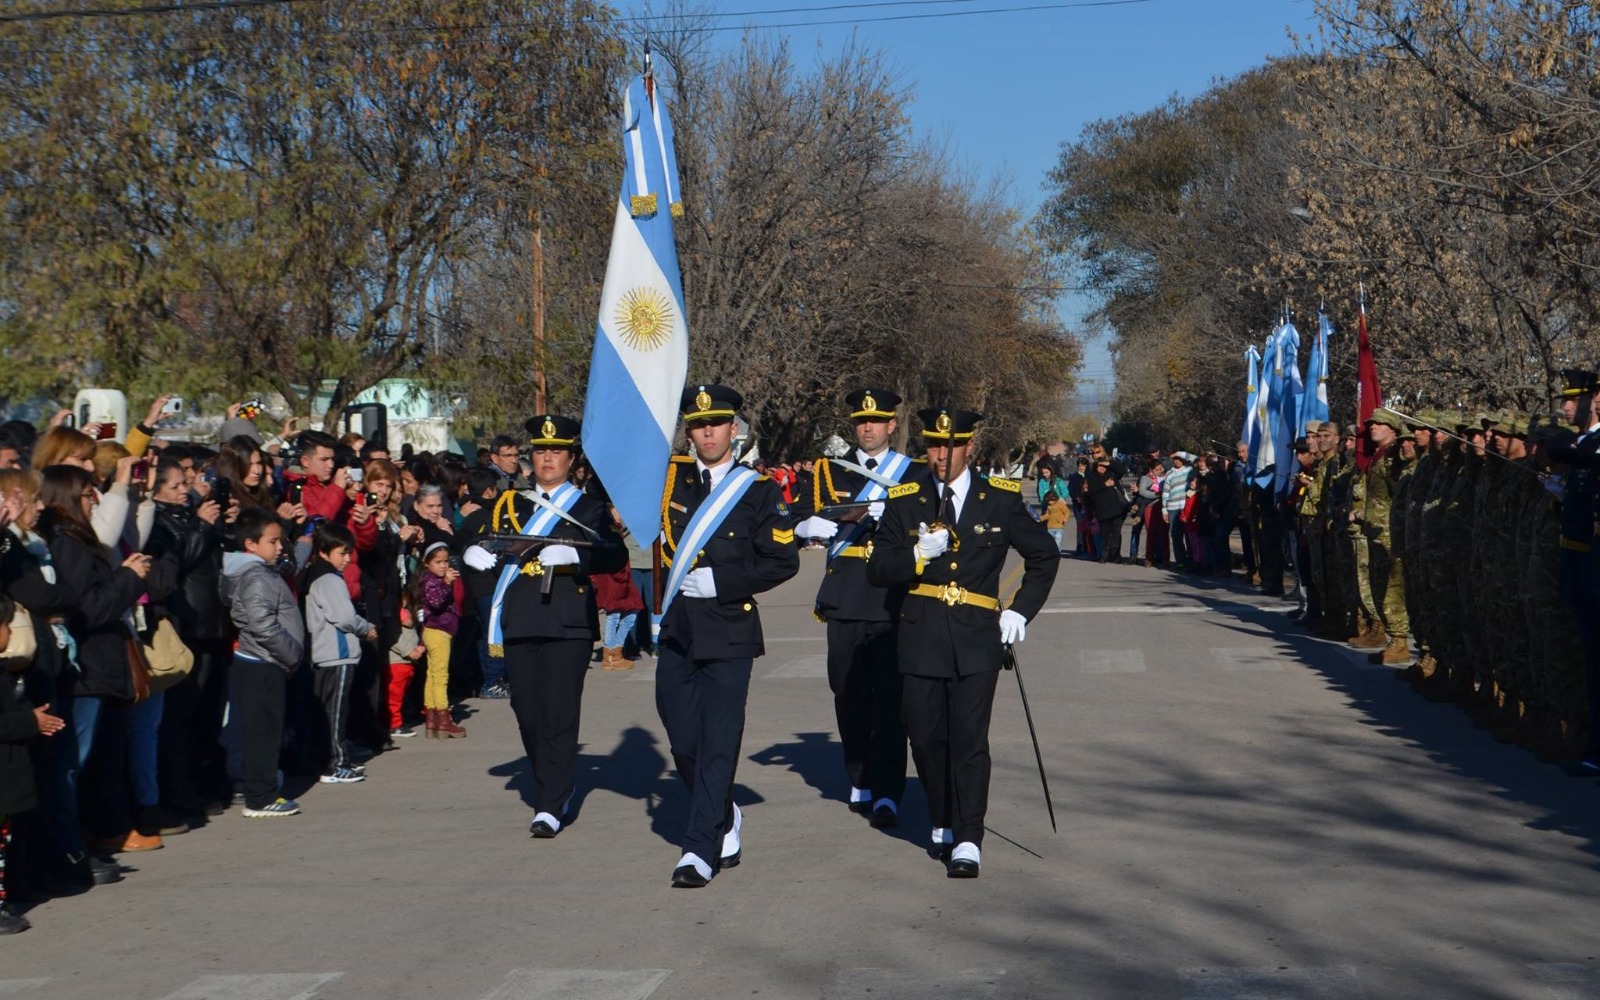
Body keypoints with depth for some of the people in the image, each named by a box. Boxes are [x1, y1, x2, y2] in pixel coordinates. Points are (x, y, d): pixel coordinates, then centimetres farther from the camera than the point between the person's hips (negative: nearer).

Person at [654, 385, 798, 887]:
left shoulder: (759, 490, -1)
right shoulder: (669, 478, 8)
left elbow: (783, 560, -4)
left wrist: (719, 580, -11)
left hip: (729, 634, -4)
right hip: (676, 632, 4)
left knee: (717, 745, -5)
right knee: (683, 742, 10)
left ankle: (701, 850, 0)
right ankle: (726, 823, 32)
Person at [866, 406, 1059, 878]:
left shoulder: (1001, 499, 4)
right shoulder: (904, 501, 5)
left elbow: (1044, 556, 15)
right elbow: (877, 569, 1)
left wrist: (1021, 610, 5)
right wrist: (918, 554, -17)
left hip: (976, 641, -2)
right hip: (921, 639, 2)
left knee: (969, 740, -7)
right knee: (925, 738, 6)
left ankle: (968, 840, -3)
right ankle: (943, 823, 26)